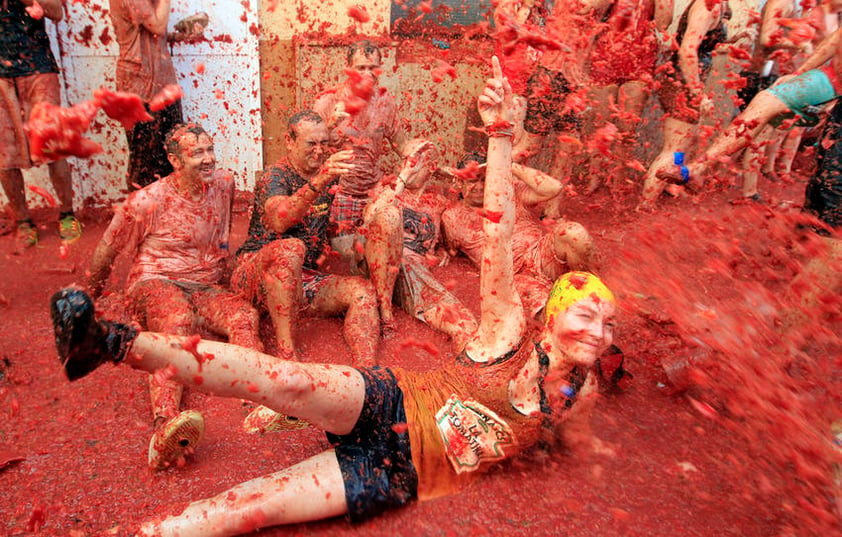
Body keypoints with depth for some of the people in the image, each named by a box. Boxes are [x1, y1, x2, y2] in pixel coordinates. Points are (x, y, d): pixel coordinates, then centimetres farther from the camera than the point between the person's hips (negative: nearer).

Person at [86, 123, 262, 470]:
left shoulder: (223, 184, 7)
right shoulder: (148, 201, -7)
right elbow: (107, 249, 8)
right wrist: (92, 291, 23)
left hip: (205, 287, 4)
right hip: (156, 283, -4)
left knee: (245, 316, -29)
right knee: (179, 321, -40)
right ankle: (166, 424, -63)